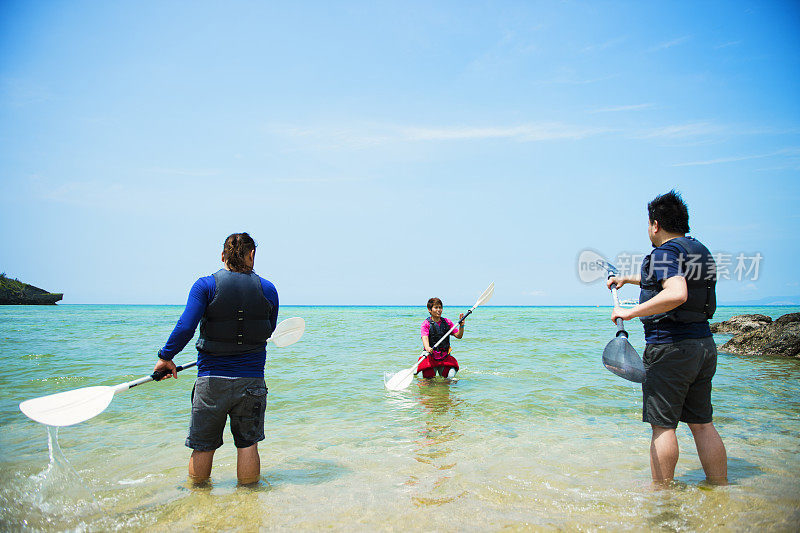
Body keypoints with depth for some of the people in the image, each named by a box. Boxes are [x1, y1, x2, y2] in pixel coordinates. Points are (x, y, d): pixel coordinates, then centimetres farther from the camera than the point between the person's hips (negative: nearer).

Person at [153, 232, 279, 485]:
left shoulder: (205, 285, -6)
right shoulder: (267, 289, 1)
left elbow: (185, 327, -15)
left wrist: (166, 357, -2)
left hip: (212, 381, -1)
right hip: (252, 380, 1)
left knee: (203, 446, 14)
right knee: (247, 445, 12)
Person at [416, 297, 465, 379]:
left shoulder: (447, 322, 6)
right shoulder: (426, 323, -6)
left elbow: (458, 336, 5)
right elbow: (425, 338, -21)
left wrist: (461, 326, -14)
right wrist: (427, 348, -42)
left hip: (445, 357, 3)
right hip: (430, 356, -3)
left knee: (451, 375, -10)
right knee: (429, 378, -7)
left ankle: (441, 371, 23)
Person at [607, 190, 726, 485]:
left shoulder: (665, 253, -13)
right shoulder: (700, 252, 17)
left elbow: (676, 294, -31)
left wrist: (630, 312, -25)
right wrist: (627, 279, 45)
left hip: (670, 348, -9)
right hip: (704, 345, 9)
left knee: (663, 426, 0)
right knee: (703, 424, 15)